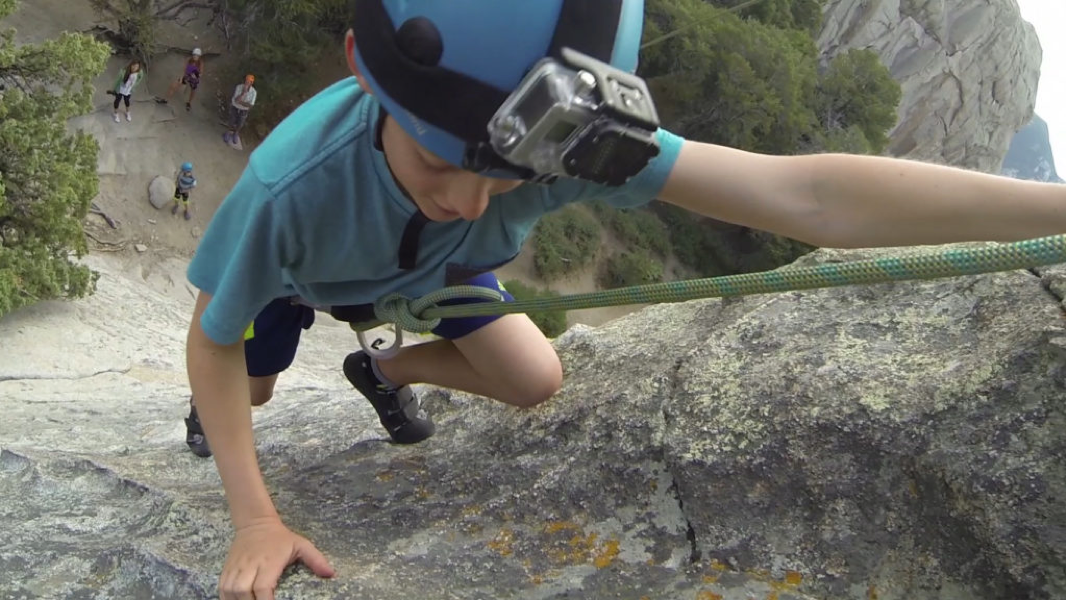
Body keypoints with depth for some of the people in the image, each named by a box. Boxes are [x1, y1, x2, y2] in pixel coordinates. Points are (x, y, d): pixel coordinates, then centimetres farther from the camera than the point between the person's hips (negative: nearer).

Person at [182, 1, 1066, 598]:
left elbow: (806, 195, -48)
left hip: (419, 270, 2)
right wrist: (257, 522, -34)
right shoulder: (290, 184, -48)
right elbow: (212, 339, -29)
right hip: (297, 270, -1)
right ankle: (207, 402, 45)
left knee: (535, 381, -6)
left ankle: (384, 374, 23)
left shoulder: (554, 139, -43)